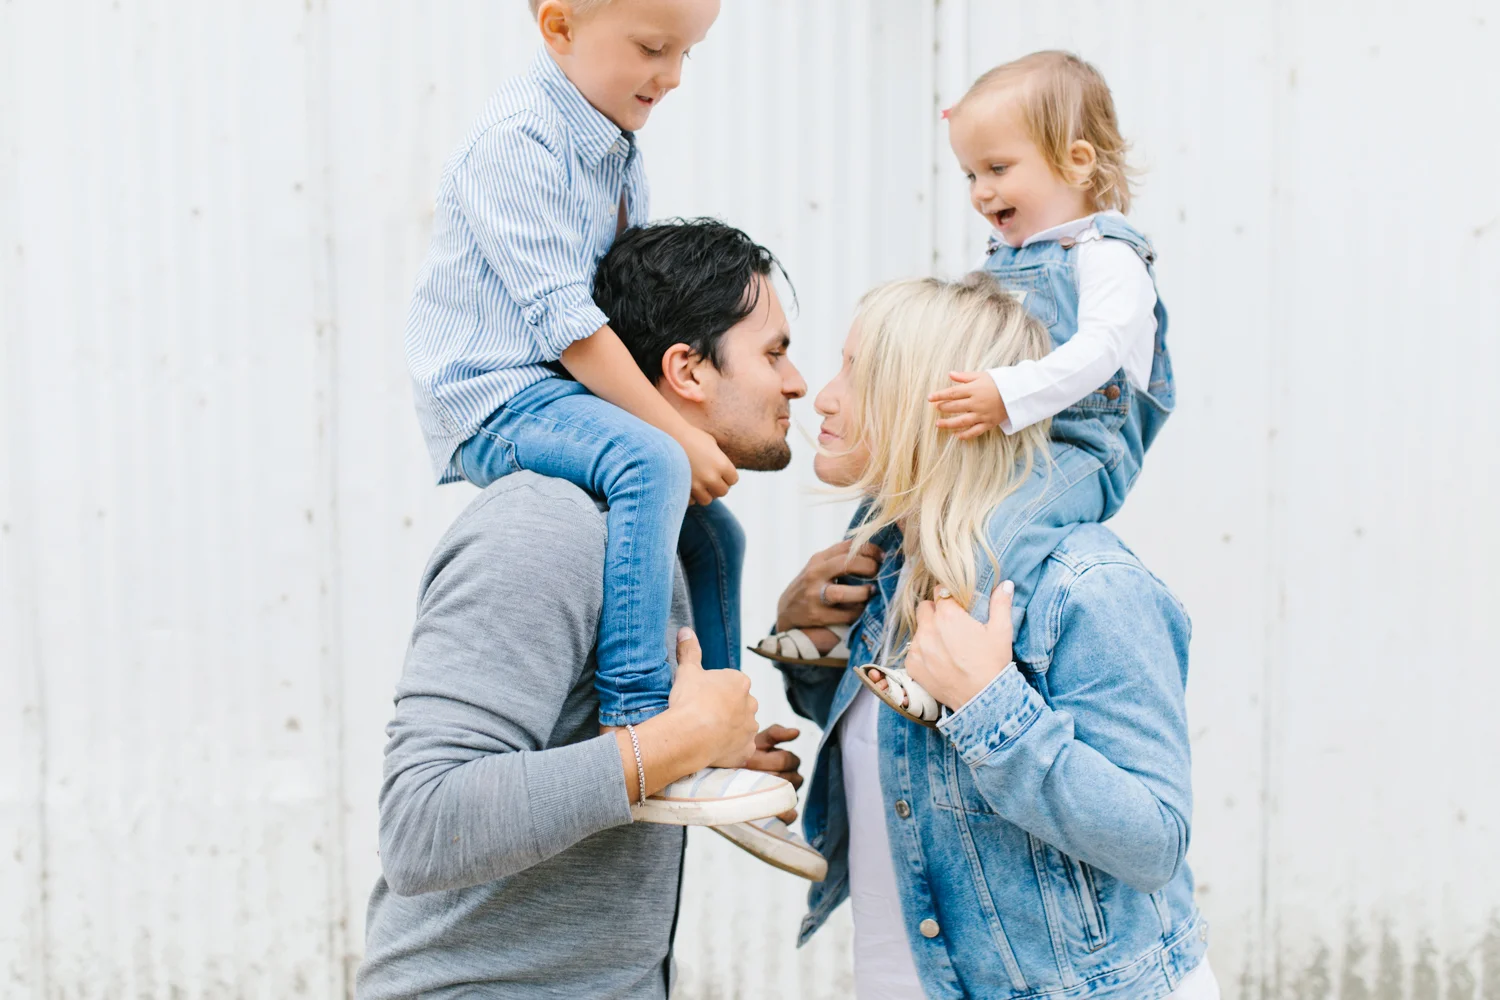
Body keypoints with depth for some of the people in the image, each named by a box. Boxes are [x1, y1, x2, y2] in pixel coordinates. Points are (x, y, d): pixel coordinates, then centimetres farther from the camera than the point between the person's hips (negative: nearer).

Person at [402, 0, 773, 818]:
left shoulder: (615, 152, 11)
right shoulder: (518, 141, -17)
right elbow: (565, 321, -22)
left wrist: (687, 432, 9)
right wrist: (679, 433, -22)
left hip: (564, 390, 9)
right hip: (492, 401, -9)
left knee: (710, 531, 10)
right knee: (650, 466, -32)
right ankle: (636, 733, -32)